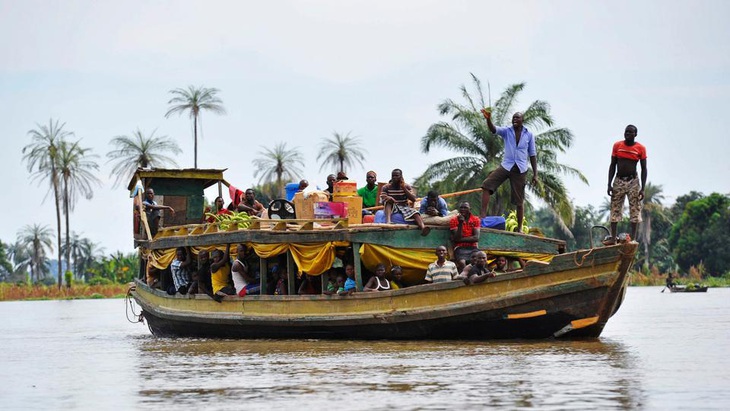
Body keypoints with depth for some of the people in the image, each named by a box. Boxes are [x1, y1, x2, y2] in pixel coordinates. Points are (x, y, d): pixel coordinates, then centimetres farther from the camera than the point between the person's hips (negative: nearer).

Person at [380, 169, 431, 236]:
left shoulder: (407, 187, 5)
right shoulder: (386, 187, 2)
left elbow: (413, 199, -7)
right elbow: (382, 200, -9)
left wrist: (404, 188, -12)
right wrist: (388, 198, -33)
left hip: (404, 207, 1)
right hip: (391, 208, -1)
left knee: (414, 212, -30)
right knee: (389, 200, -33)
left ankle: (423, 227, -59)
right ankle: (388, 221, -54)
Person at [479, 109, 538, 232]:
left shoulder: (529, 135, 3)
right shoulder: (507, 131, 3)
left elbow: (532, 155, 6)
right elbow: (493, 130, -17)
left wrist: (535, 174, 1)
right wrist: (488, 119, -39)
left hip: (520, 170, -1)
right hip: (506, 166, 1)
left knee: (519, 201, 2)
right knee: (487, 185, -20)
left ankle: (519, 228, 10)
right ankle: (483, 214, -20)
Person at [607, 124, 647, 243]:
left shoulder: (640, 148, -2)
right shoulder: (617, 146, 4)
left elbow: (644, 169, 0)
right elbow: (612, 165, 7)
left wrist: (643, 188, -7)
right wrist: (609, 184, 0)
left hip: (633, 182, -2)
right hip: (619, 181, 2)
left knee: (635, 210, -3)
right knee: (615, 209, -3)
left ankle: (633, 238, 0)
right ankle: (613, 238, -2)